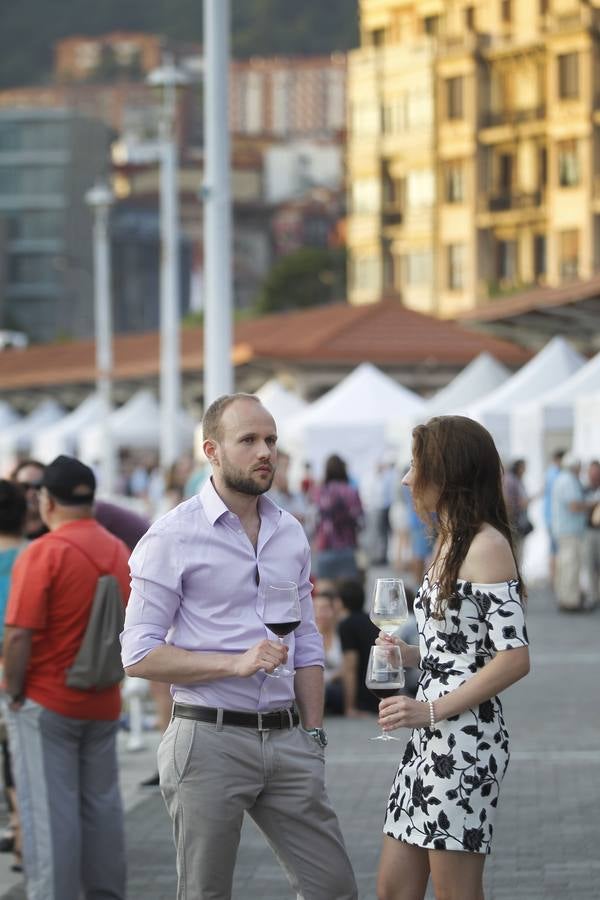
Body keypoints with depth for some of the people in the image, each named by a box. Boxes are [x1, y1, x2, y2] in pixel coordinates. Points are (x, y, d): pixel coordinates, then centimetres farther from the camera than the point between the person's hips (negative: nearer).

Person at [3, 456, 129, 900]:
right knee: (102, 805, 13)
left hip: (46, 702, -6)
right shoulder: (119, 551, 6)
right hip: (103, 704, 6)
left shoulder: (44, 553, -15)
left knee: (49, 810, -2)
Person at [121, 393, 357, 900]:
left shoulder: (290, 534, 12)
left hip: (286, 739, 5)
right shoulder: (174, 537, -7)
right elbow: (140, 655, -10)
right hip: (211, 739, -5)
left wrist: (313, 735, 11)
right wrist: (237, 663, -18)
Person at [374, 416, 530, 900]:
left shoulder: (486, 546, -12)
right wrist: (410, 655, 6)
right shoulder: (450, 542, 16)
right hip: (431, 736, 10)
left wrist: (431, 710, -18)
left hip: (465, 735, -10)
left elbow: (514, 657, -18)